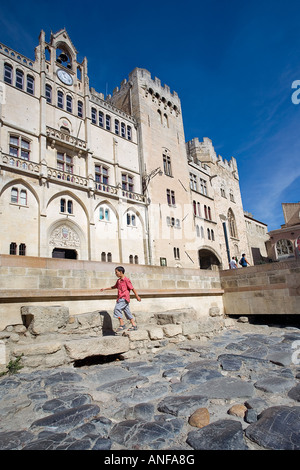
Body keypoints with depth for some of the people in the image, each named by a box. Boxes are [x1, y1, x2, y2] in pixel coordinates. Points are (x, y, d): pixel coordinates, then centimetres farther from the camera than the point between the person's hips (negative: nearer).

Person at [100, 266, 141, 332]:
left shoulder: (126, 280, -10)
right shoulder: (118, 280, 15)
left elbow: (132, 288, -8)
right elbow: (114, 287, 30)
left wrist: (137, 296, -5)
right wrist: (105, 288, 31)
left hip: (124, 298, -8)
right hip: (120, 298, 8)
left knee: (117, 309, -19)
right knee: (127, 311, 9)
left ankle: (122, 325, -13)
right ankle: (134, 325, 15)